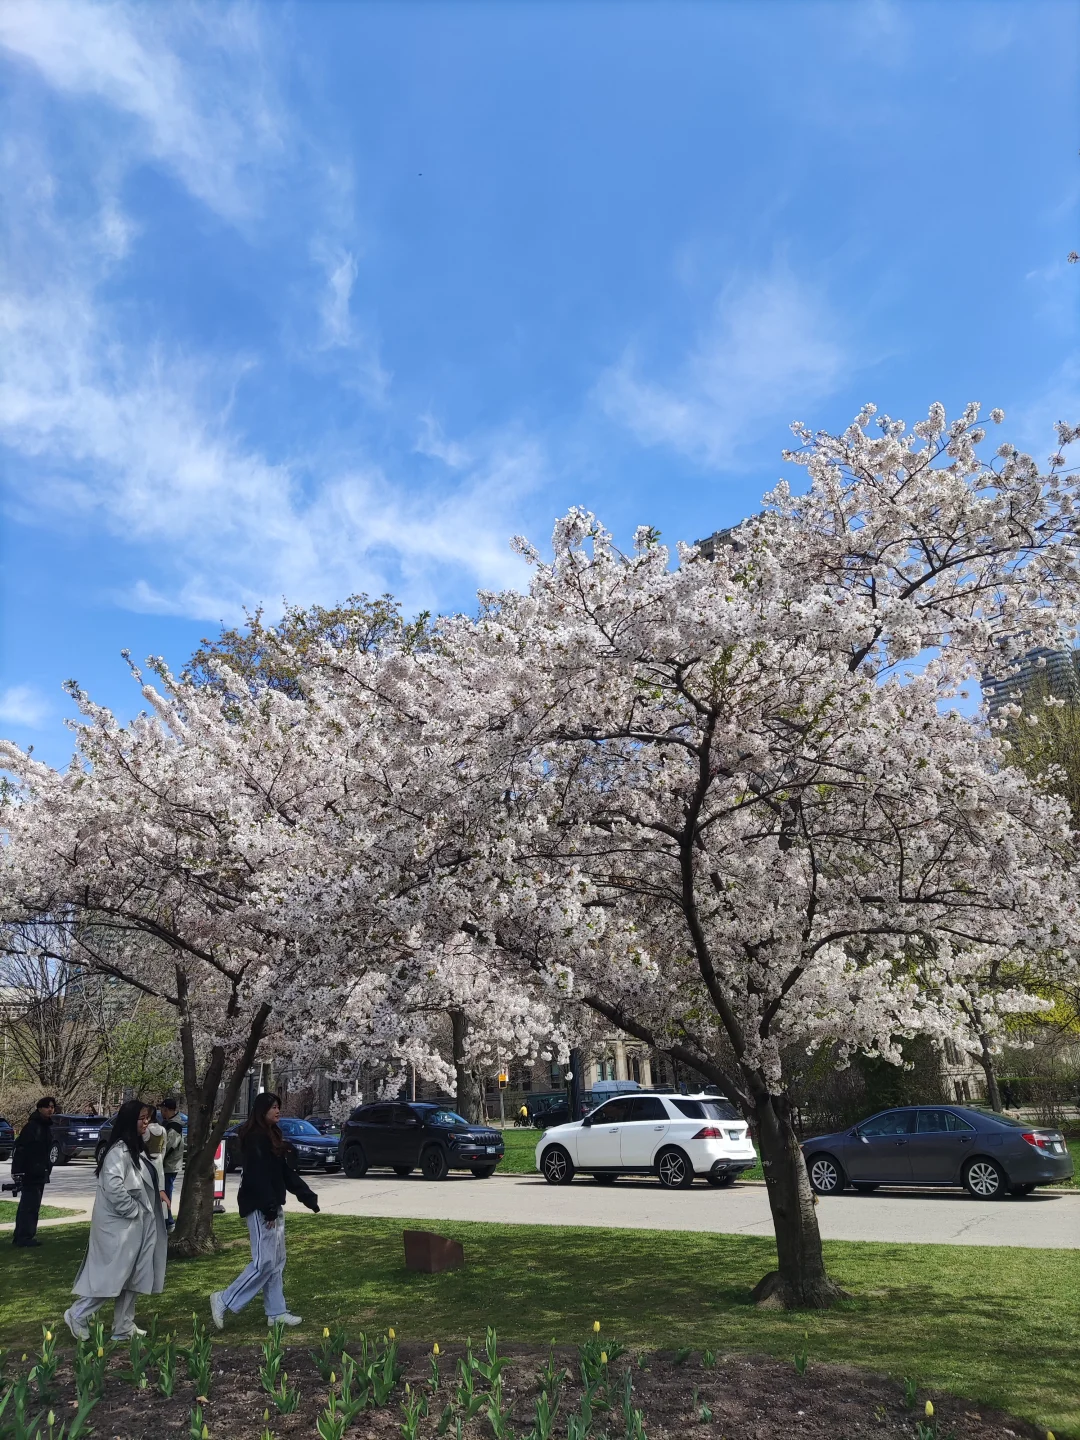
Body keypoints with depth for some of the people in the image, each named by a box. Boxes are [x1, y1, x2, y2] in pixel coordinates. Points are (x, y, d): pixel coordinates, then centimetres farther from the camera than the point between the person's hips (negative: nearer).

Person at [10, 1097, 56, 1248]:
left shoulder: (48, 1127, 13)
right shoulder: (31, 1126, -15)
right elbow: (19, 1150, -20)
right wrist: (17, 1172, -23)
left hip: (40, 1174, 9)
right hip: (29, 1174, -9)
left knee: (28, 1205, 13)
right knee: (30, 1205, -8)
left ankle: (20, 1236, 21)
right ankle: (25, 1237, -2)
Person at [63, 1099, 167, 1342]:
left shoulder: (137, 1149, 12)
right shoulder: (119, 1151, -18)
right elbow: (113, 1186, -28)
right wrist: (132, 1211, -19)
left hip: (136, 1225, 9)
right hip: (119, 1225, -9)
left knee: (133, 1277, 12)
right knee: (113, 1275, -2)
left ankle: (124, 1327, 21)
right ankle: (77, 1315, 16)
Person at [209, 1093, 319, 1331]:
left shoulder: (273, 1136, 13)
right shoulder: (254, 1137, -17)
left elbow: (286, 1172, 16)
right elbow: (257, 1176, -22)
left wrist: (307, 1195, 13)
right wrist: (268, 1209, -23)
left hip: (273, 1206, 10)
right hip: (259, 1208, -10)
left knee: (277, 1262, 13)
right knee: (264, 1262, -7)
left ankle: (276, 1313, 19)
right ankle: (223, 1301, 4)